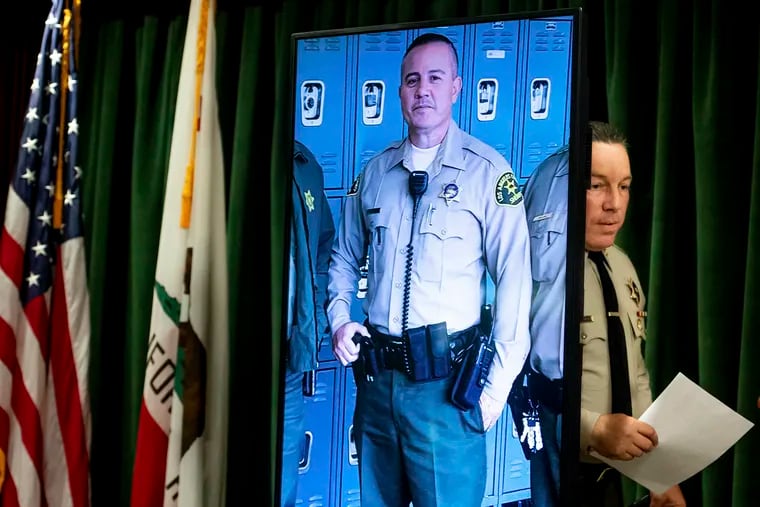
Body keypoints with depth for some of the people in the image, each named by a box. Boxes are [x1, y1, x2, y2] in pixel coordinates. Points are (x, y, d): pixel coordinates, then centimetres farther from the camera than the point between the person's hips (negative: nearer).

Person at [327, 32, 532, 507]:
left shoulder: (488, 170, -8)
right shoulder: (375, 171, 8)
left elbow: (514, 280, -10)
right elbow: (345, 258, 20)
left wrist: (497, 388, -12)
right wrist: (340, 321, 3)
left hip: (445, 383, -5)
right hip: (376, 378, 5)